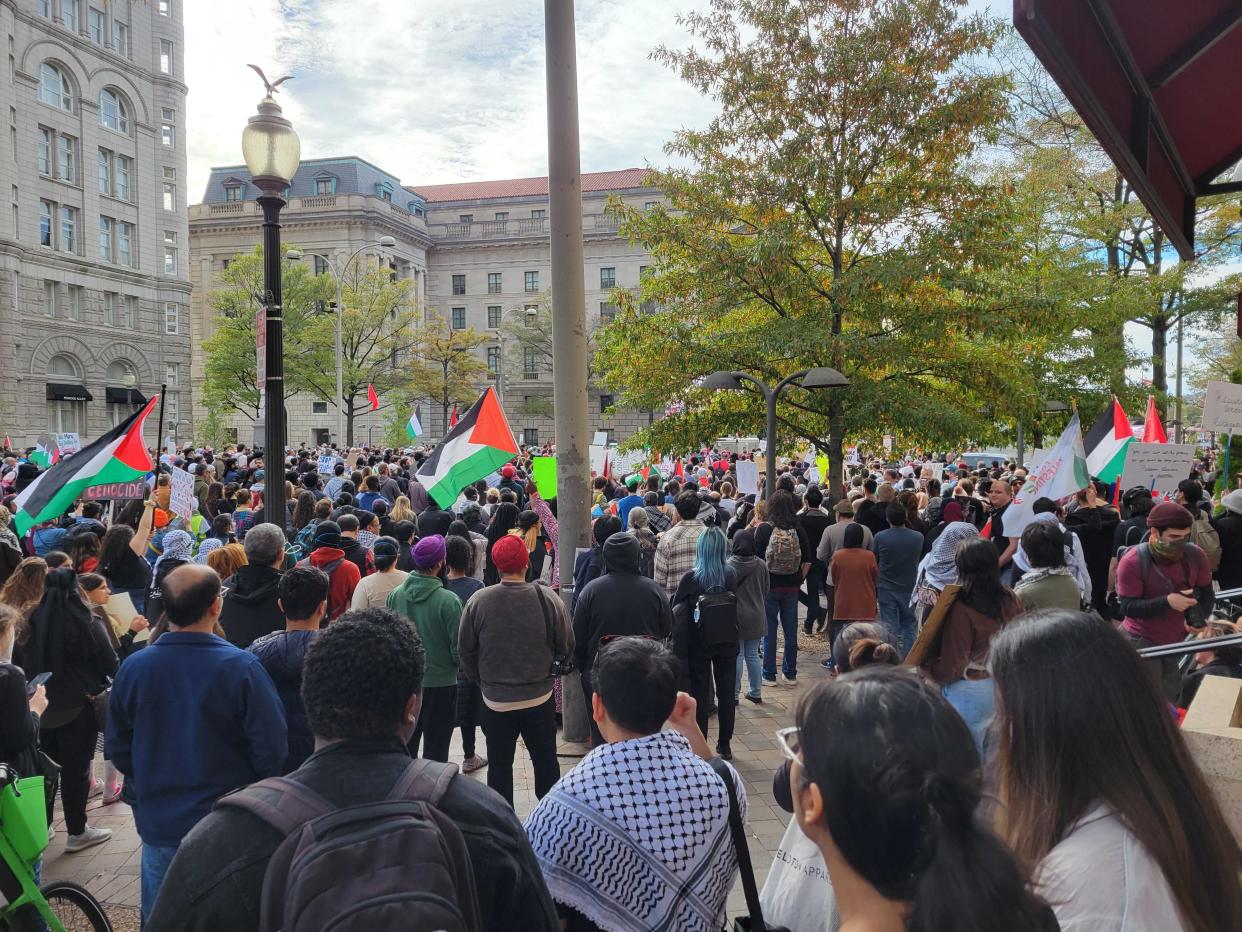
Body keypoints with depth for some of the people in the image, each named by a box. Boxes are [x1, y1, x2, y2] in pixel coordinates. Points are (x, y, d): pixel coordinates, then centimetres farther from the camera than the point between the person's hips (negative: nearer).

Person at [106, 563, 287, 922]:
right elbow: (271, 748, -17)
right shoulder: (241, 667, -21)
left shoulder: (133, 667, -11)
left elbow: (117, 749, 2)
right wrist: (250, 795, 3)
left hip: (158, 823, 3)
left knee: (160, 919, 21)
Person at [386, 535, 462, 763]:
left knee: (406, 746, 19)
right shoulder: (448, 600, -21)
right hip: (440, 682, -4)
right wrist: (459, 662, 7)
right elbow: (457, 648, -15)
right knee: (436, 750, 8)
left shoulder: (395, 595, -8)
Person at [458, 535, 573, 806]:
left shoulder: (478, 601, -14)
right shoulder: (548, 600, -16)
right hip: (540, 698, 0)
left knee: (499, 764, 14)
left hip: (495, 701, 0)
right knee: (545, 761, 18)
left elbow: (465, 651, -4)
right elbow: (567, 647, -6)